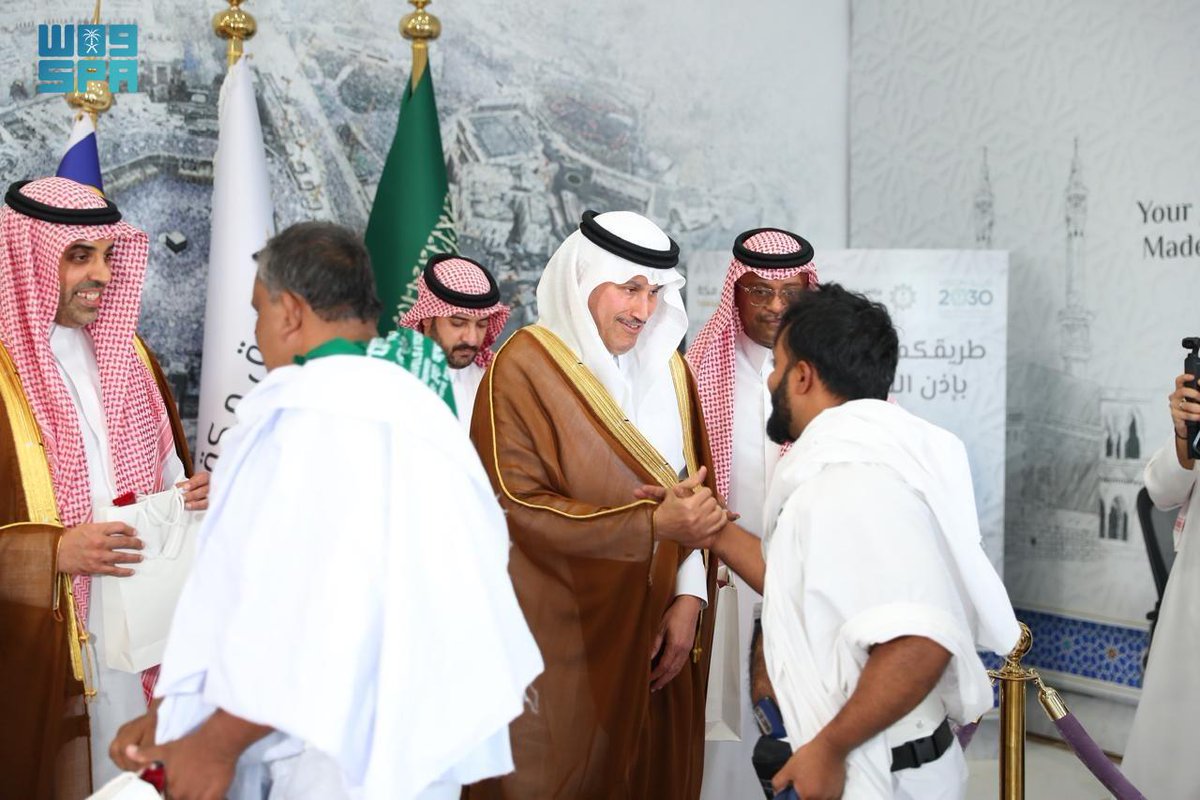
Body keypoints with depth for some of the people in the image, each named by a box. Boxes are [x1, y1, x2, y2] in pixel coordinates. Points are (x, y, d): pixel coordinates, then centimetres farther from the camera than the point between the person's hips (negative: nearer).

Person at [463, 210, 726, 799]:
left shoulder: (666, 367, 8)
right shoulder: (525, 369, -11)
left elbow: (693, 489, 8)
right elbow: (519, 508, -17)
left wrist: (689, 597, -6)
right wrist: (652, 523, -23)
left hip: (653, 628, 5)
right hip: (560, 635, -5)